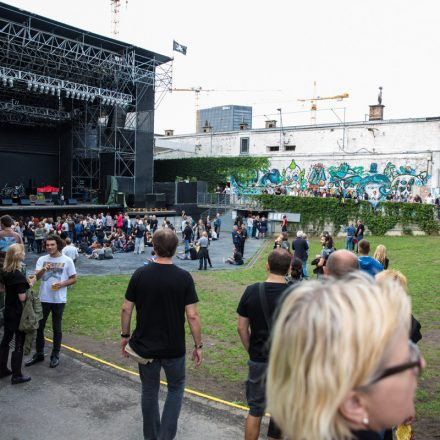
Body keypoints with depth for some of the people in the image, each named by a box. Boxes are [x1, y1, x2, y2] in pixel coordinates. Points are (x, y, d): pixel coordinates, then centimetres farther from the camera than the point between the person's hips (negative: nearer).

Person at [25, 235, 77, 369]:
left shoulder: (67, 260, -6)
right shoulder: (41, 259, 1)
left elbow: (73, 279, -2)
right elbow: (36, 277, -10)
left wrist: (62, 284, -19)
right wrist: (43, 270, -30)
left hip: (59, 300, -3)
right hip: (43, 299, 3)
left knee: (56, 328, 9)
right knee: (39, 326, 11)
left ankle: (55, 355, 22)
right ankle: (39, 354, 27)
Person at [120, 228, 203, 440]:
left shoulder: (140, 274, -9)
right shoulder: (184, 277, -14)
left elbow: (126, 309, -4)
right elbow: (192, 315, -14)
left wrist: (125, 335, 10)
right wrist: (198, 345, -4)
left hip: (145, 346, 2)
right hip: (174, 348, -2)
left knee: (149, 390, 20)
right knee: (176, 387, 20)